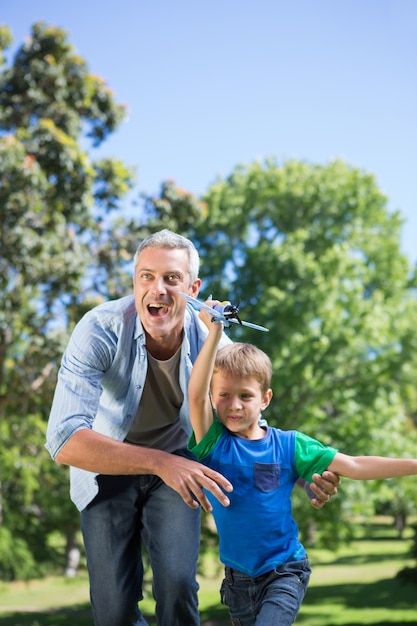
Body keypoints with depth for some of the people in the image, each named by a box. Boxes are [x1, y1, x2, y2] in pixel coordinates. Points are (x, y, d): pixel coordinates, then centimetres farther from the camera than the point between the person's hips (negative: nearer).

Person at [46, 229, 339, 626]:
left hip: (177, 462, 1)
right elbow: (64, 440, -37)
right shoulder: (100, 331, -28)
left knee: (177, 585, -17)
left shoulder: (211, 342, -19)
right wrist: (160, 463, -48)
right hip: (107, 468, -1)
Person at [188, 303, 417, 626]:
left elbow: (354, 466, -5)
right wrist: (215, 331, -31)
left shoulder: (288, 445, -5)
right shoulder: (213, 442, -7)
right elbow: (195, 394, -25)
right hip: (237, 577, 2)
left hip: (284, 572, -2)